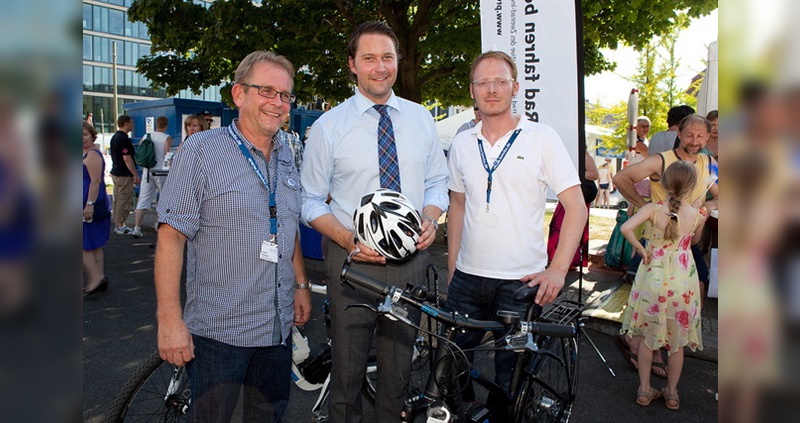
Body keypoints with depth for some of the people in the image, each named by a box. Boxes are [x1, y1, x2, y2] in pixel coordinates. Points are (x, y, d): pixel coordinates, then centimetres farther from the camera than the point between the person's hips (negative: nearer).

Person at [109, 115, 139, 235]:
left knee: (117, 200, 14)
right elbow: (127, 158, -22)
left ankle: (117, 225, 20)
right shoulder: (124, 139, -17)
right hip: (124, 175, -10)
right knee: (125, 201, -5)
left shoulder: (114, 137, 14)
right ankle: (121, 226, -1)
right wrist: (136, 175, -18)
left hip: (115, 173, 10)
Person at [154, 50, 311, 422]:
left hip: (278, 327, 6)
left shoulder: (286, 157, 9)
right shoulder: (201, 150, -9)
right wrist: (169, 319, -16)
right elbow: (171, 236, -13)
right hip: (218, 331, -5)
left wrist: (301, 284, 14)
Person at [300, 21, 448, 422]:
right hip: (353, 259, -2)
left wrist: (430, 219, -10)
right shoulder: (328, 126, -4)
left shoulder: (421, 118, 5)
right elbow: (311, 201, -2)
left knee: (399, 369, 17)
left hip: (410, 258, 3)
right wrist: (348, 239, -18)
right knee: (347, 371, 11)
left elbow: (437, 182, 11)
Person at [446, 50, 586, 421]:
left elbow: (576, 206, -5)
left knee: (511, 375, 8)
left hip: (522, 281, -3)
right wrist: (452, 266, 11)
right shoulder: (462, 144, 7)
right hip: (467, 277, 3)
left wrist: (557, 269, -14)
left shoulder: (542, 138, -4)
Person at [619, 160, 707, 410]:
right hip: (682, 282, 1)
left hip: (653, 278, -1)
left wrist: (641, 249, -14)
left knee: (647, 335, 15)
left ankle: (644, 389, 21)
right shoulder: (697, 215, -8)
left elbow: (626, 228, -27)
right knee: (677, 339, 16)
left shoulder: (653, 209, -13)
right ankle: (672, 392, 28)